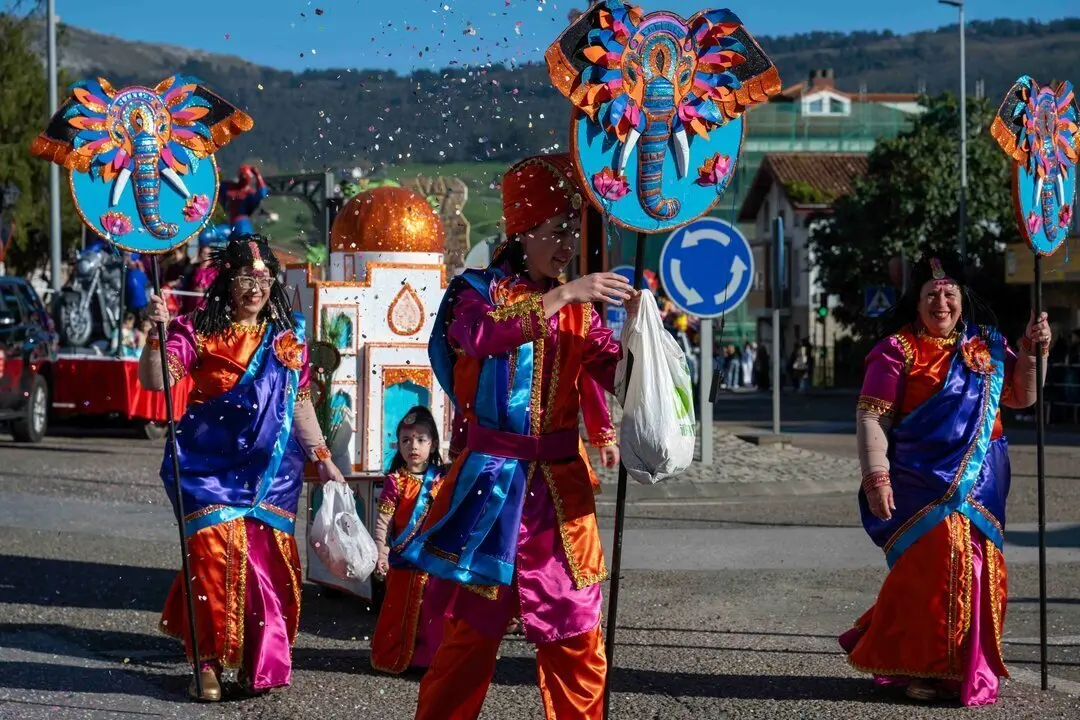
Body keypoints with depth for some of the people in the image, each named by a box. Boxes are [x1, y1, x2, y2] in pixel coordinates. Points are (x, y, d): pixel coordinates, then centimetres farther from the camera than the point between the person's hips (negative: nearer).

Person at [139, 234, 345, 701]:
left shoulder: (289, 336, 10)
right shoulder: (199, 330, -1)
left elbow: (300, 403, 15)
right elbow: (153, 380, -13)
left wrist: (322, 459, 11)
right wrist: (158, 330, -28)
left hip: (271, 469, 3)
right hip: (210, 465, -3)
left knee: (266, 560, -1)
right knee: (215, 553, -13)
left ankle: (259, 663, 12)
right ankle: (209, 662, 0)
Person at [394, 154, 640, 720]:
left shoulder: (578, 307, 12)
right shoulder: (479, 290, 0)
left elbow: (617, 376, 8)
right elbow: (481, 332, -23)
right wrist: (561, 296, -27)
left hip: (559, 484, 4)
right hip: (493, 482, -4)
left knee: (575, 631, 6)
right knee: (474, 626, -2)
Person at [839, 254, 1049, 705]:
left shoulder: (987, 346, 11)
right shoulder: (898, 350, -5)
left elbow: (1020, 397, 19)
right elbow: (872, 416, -8)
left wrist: (1031, 350, 3)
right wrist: (876, 478, -16)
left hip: (983, 484, 5)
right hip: (925, 484, -5)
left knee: (978, 572, 8)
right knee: (934, 568, -9)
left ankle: (969, 669, 23)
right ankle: (922, 670, 6)